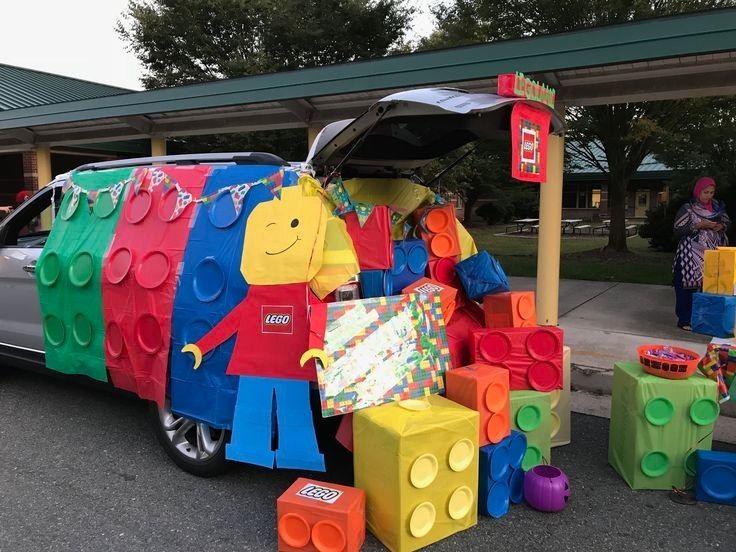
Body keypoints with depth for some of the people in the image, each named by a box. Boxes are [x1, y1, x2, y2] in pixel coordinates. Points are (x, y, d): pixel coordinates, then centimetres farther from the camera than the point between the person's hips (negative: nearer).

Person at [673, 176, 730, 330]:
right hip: (691, 256, -4)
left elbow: (728, 222, 20)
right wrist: (698, 226, -19)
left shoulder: (717, 206, 11)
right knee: (688, 285, -3)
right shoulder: (687, 209, -4)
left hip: (713, 254, 5)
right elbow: (678, 231, -9)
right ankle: (685, 320, 5)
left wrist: (721, 226, -3)